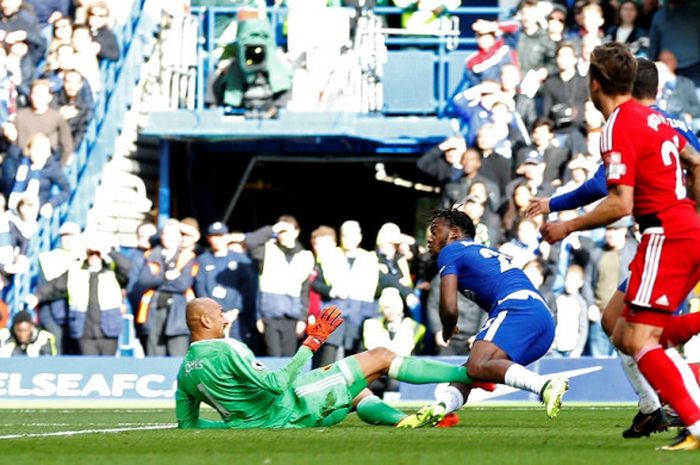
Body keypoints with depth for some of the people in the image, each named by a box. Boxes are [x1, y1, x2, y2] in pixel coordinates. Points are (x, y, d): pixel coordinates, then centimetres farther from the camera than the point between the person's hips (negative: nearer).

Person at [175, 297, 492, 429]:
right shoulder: (226, 350, -21)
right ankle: (468, 373, 3)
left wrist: (237, 423, 20)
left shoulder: (184, 371, 4)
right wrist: (312, 343, -19)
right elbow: (276, 383, -26)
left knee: (357, 394, 28)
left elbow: (186, 424, 10)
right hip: (294, 406, -9)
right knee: (379, 358, -1)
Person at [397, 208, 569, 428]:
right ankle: (439, 407, -12)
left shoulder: (450, 252, 11)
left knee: (478, 367, -27)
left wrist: (447, 330, 24)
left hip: (515, 307, -9)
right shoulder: (489, 252, 36)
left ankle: (546, 385, -45)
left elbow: (449, 309, 2)